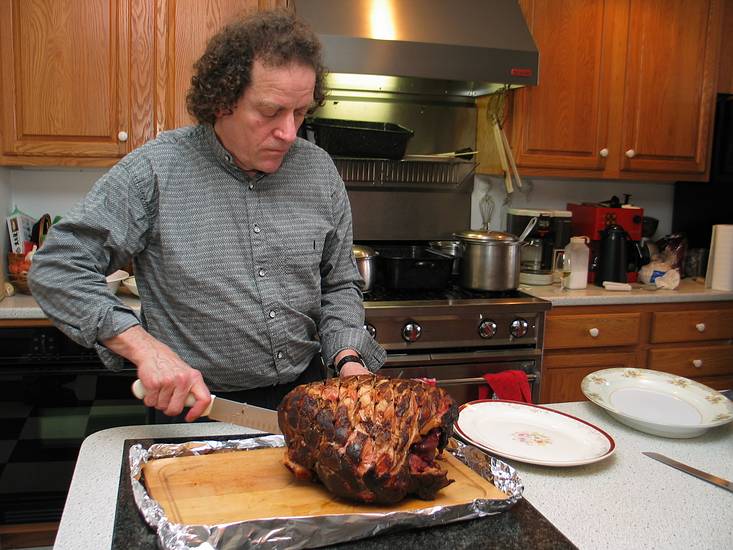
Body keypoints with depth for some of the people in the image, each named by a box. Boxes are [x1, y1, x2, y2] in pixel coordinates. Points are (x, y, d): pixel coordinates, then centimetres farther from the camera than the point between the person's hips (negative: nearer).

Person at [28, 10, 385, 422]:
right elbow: (56, 269, -10)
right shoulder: (155, 170, -11)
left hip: (306, 392, 3)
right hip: (193, 408, -2)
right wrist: (144, 346, -22)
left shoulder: (320, 170, 3)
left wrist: (348, 358, -8)